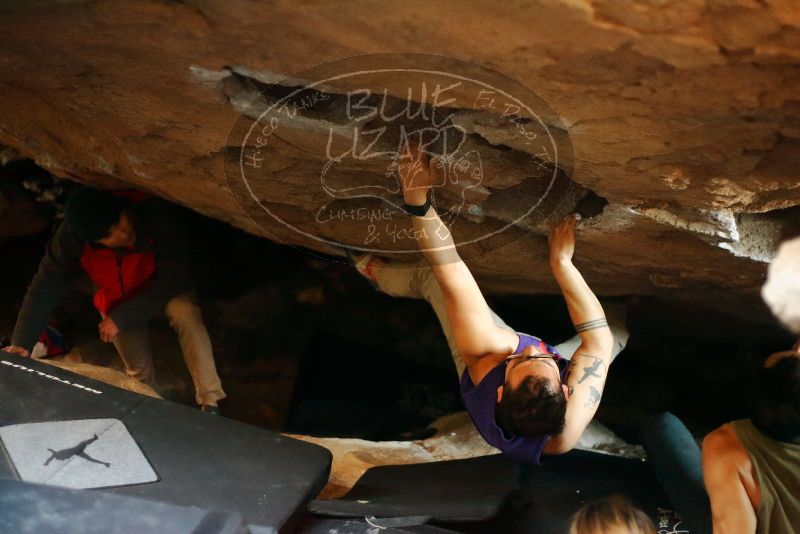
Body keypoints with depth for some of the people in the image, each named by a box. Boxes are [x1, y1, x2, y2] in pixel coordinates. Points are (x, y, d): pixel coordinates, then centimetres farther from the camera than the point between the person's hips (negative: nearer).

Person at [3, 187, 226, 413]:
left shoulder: (157, 215, -39)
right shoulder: (72, 236, -31)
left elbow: (173, 280, -34)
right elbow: (46, 286, -25)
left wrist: (120, 318, -32)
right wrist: (21, 342, -33)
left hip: (163, 288, -2)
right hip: (117, 299, 2)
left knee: (185, 312, -33)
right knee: (139, 370, 1)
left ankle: (210, 404, -27)